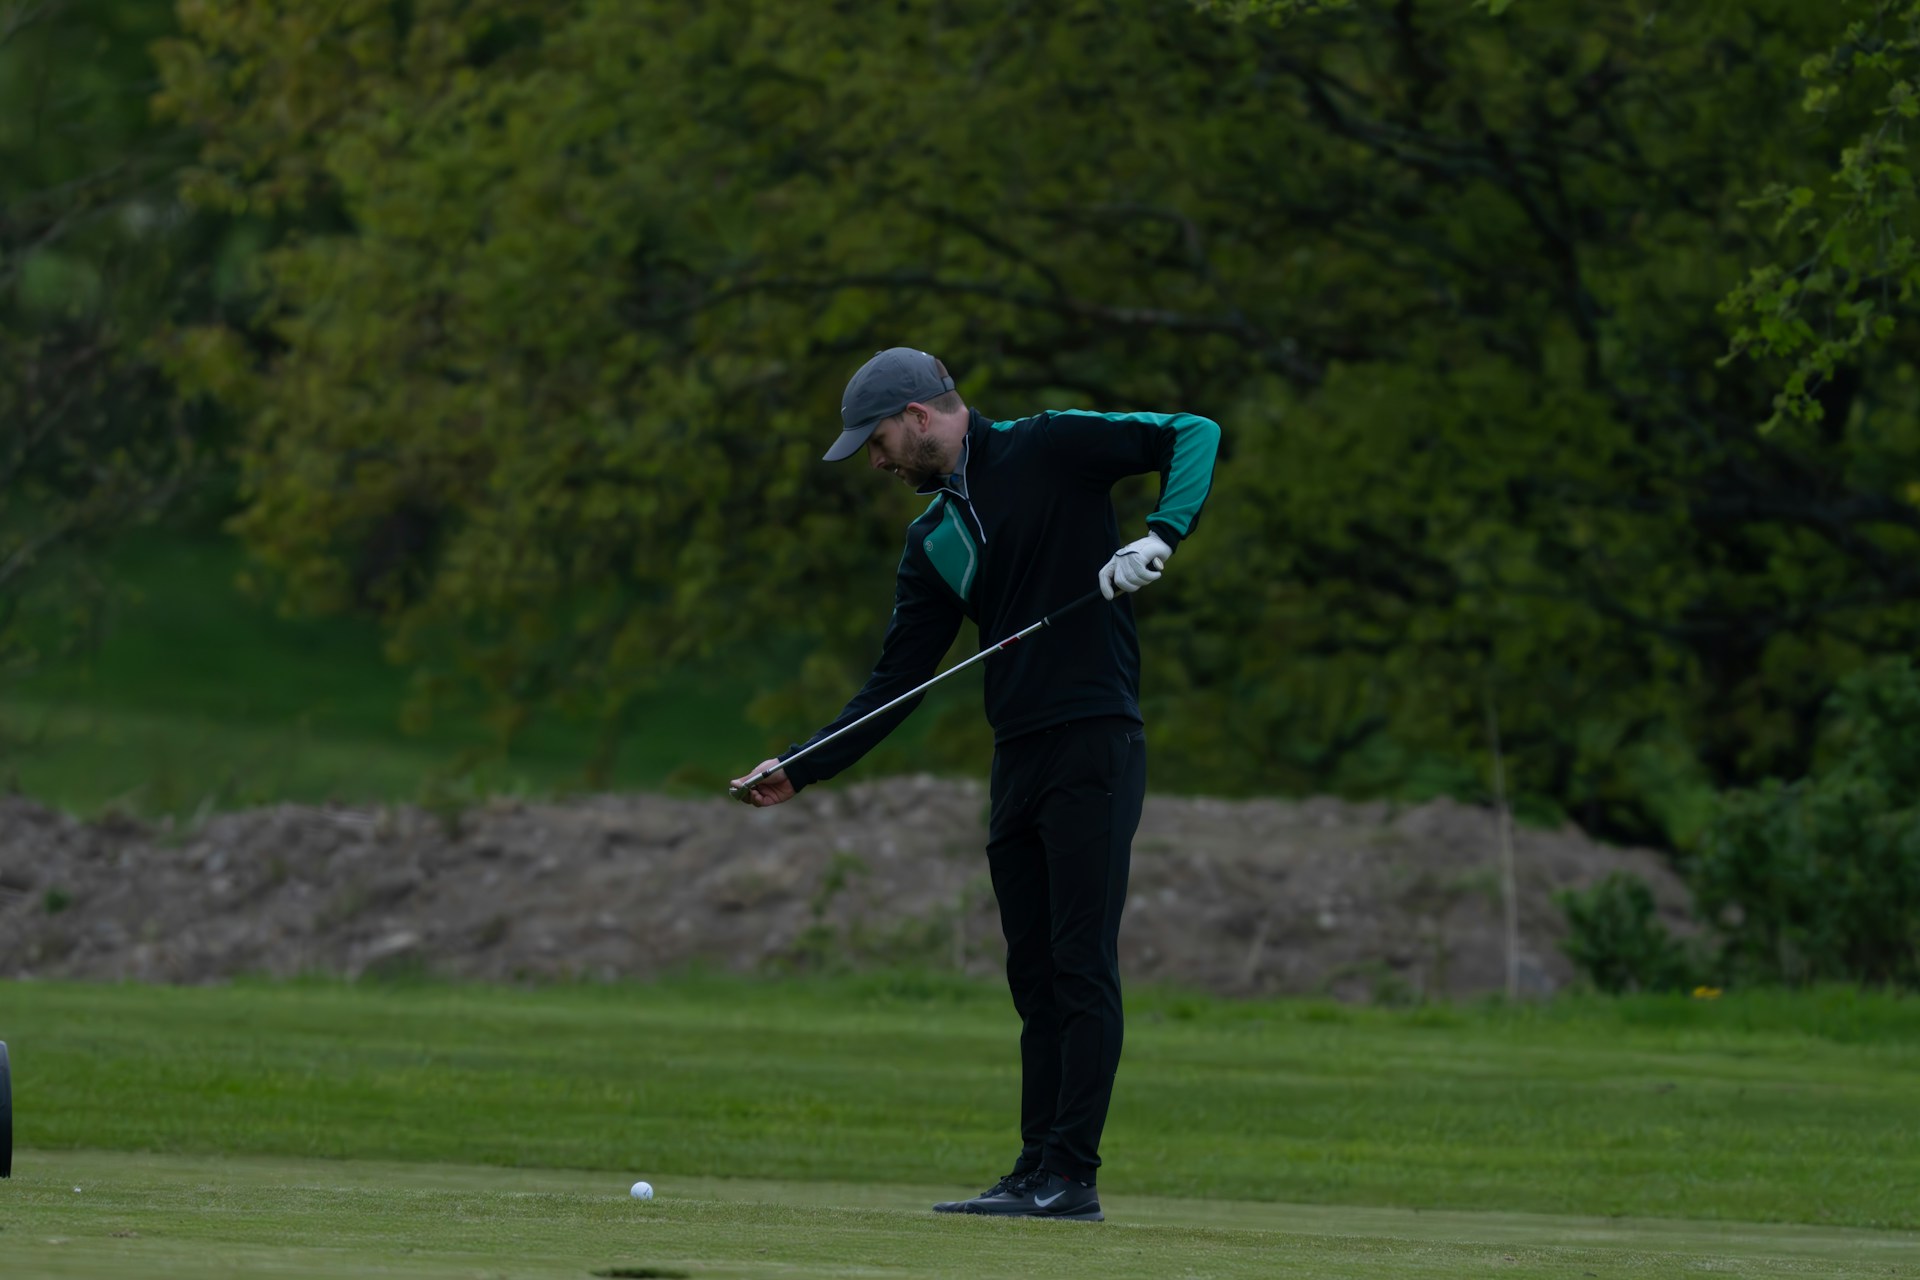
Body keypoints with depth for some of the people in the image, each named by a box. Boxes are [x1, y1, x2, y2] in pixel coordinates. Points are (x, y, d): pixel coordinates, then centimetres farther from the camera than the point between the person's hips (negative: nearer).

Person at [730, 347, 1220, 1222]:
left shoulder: (1048, 449, -3)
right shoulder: (936, 536, 17)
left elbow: (1193, 435, -5)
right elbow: (896, 681, 17)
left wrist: (1161, 534, -20)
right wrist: (801, 769, 10)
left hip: (1093, 747, -8)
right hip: (1018, 758, 8)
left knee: (1082, 965, -9)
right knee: (1036, 976, 7)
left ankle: (1072, 1175, -10)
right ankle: (1037, 1173, 8)